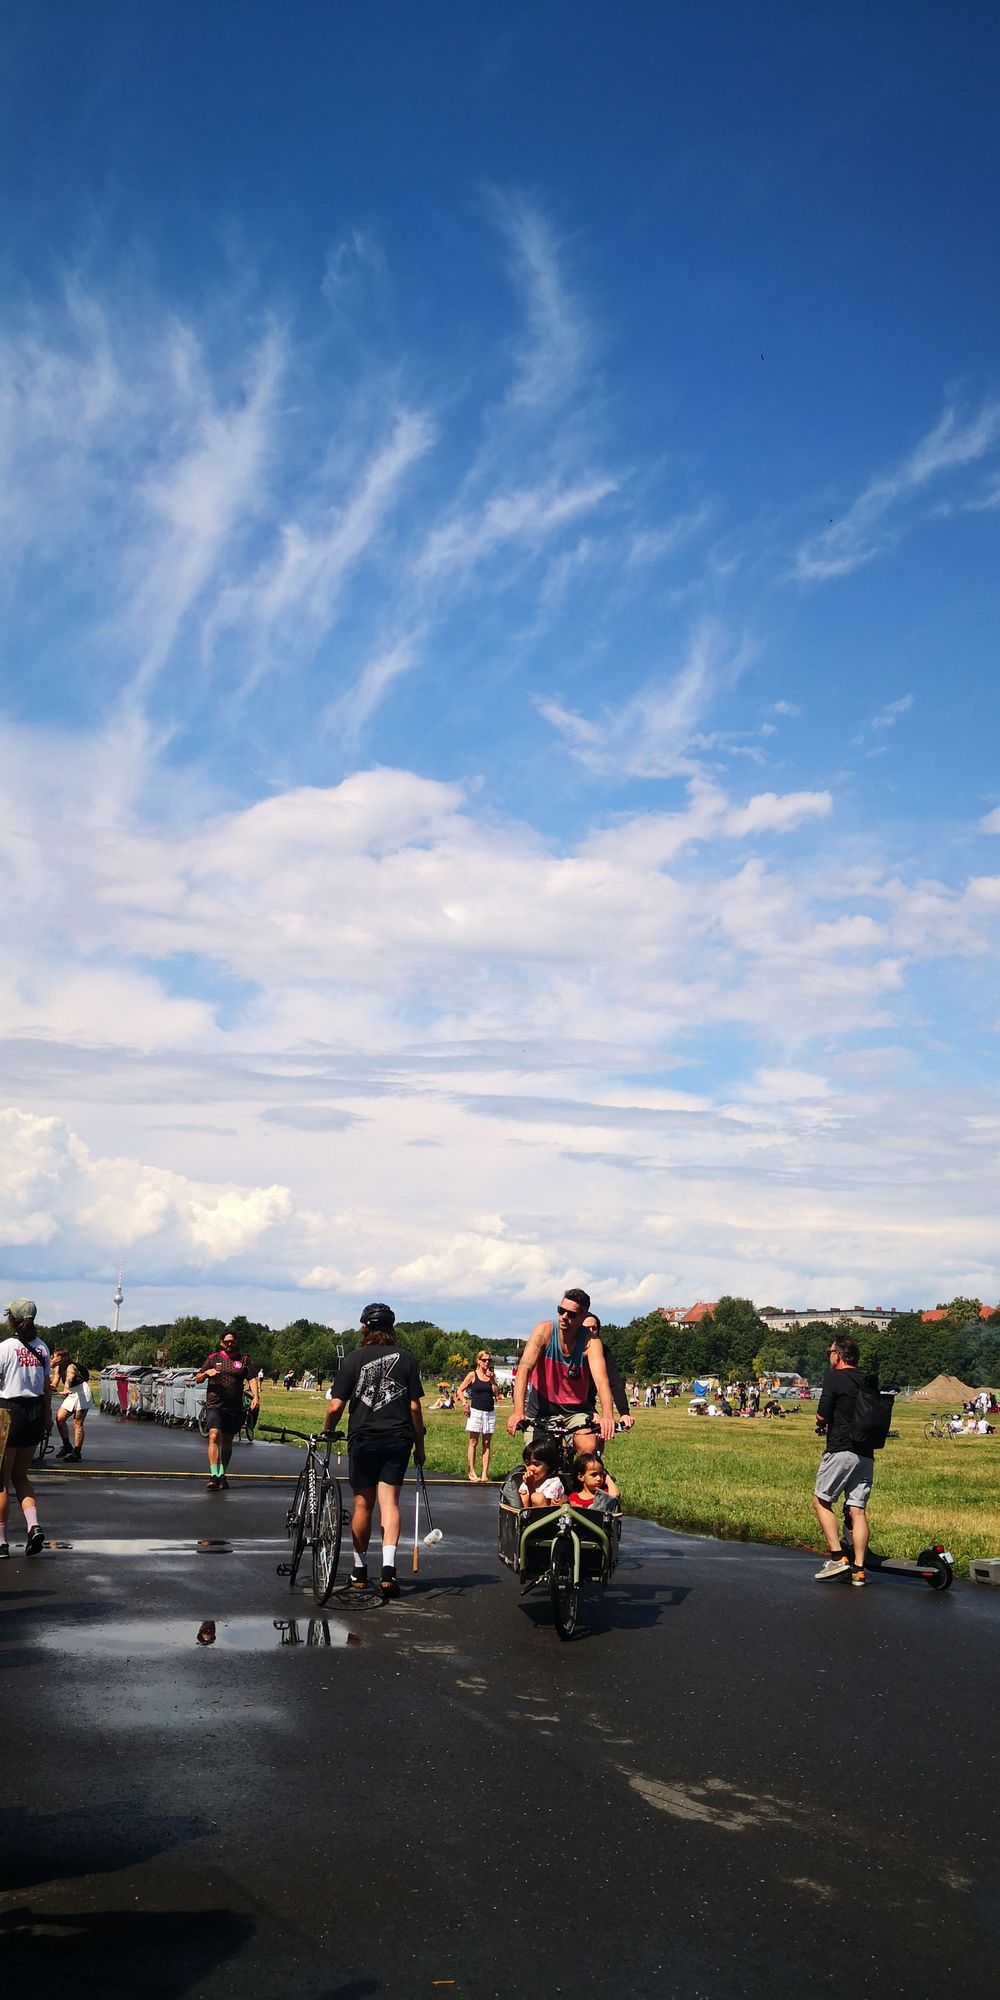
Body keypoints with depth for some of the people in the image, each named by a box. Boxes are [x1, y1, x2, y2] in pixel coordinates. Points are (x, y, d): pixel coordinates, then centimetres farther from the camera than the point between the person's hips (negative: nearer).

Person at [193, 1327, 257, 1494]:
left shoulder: (243, 1360, 11)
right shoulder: (213, 1358, 9)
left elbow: (252, 1379, 2)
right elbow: (197, 1379, 11)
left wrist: (255, 1396, -15)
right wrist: (207, 1372, -11)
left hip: (234, 1407, 2)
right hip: (214, 1405, -2)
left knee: (227, 1442, 9)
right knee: (214, 1436, -19)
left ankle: (222, 1475, 22)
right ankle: (214, 1476, -25)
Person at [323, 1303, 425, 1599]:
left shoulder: (354, 1359, -2)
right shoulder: (405, 1358, 2)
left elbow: (335, 1406, -7)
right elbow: (415, 1407, 0)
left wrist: (327, 1431, 12)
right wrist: (419, 1444, 9)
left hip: (363, 1439, -1)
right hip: (397, 1439, 1)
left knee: (363, 1503, 10)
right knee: (389, 1501, 0)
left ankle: (359, 1570, 20)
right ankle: (388, 1568, -15)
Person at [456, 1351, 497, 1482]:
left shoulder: (492, 1375, 7)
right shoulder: (472, 1375, -1)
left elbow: (495, 1393, -2)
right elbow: (460, 1390, 2)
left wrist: (492, 1379, -9)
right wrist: (465, 1403, -9)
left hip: (490, 1412, 3)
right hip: (476, 1411, -3)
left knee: (487, 1443, 4)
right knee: (473, 1442, -1)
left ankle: (485, 1473, 4)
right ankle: (472, 1472, 3)